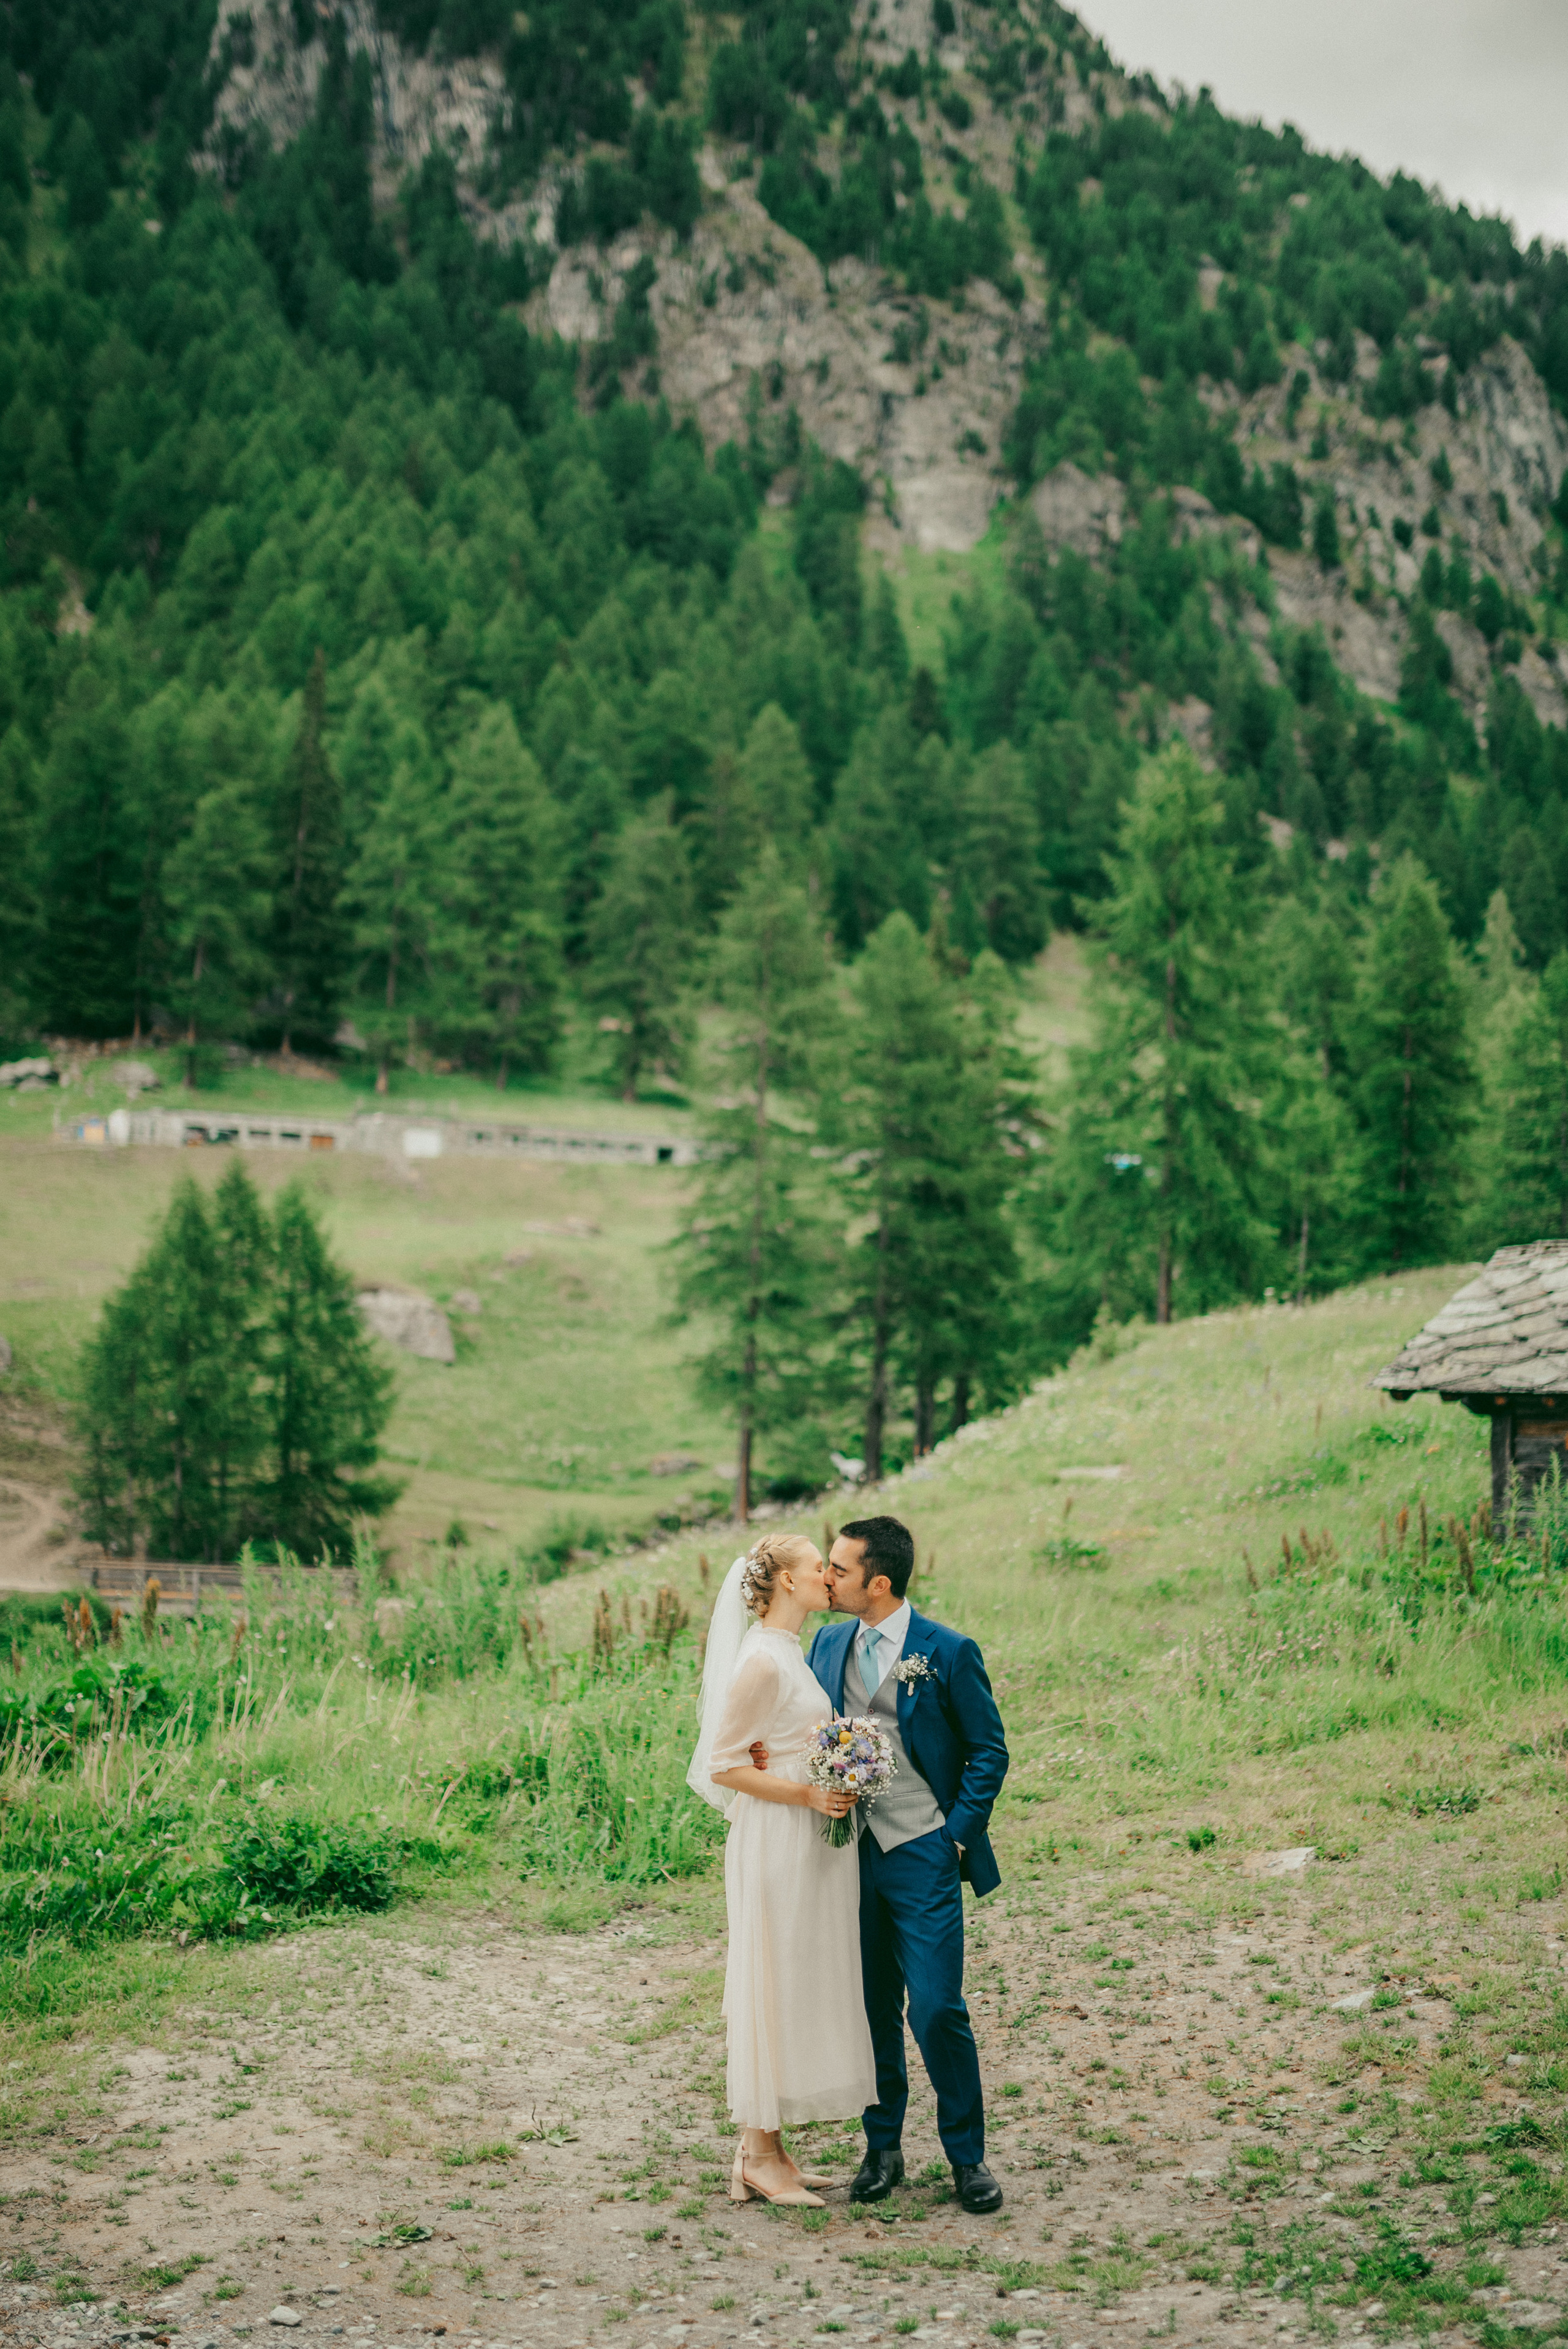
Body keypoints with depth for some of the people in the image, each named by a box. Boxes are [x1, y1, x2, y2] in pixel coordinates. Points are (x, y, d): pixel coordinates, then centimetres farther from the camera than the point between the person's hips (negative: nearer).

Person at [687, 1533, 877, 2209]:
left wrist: (833, 1785, 12)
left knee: (796, 1989, 12)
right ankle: (759, 2157, 6)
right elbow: (723, 1766, -18)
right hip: (776, 1841, -10)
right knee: (776, 1986, -3)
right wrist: (808, 1794, -20)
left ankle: (763, 2148, 19)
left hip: (810, 1842, 10)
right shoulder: (762, 1660, -17)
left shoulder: (792, 1652, 12)